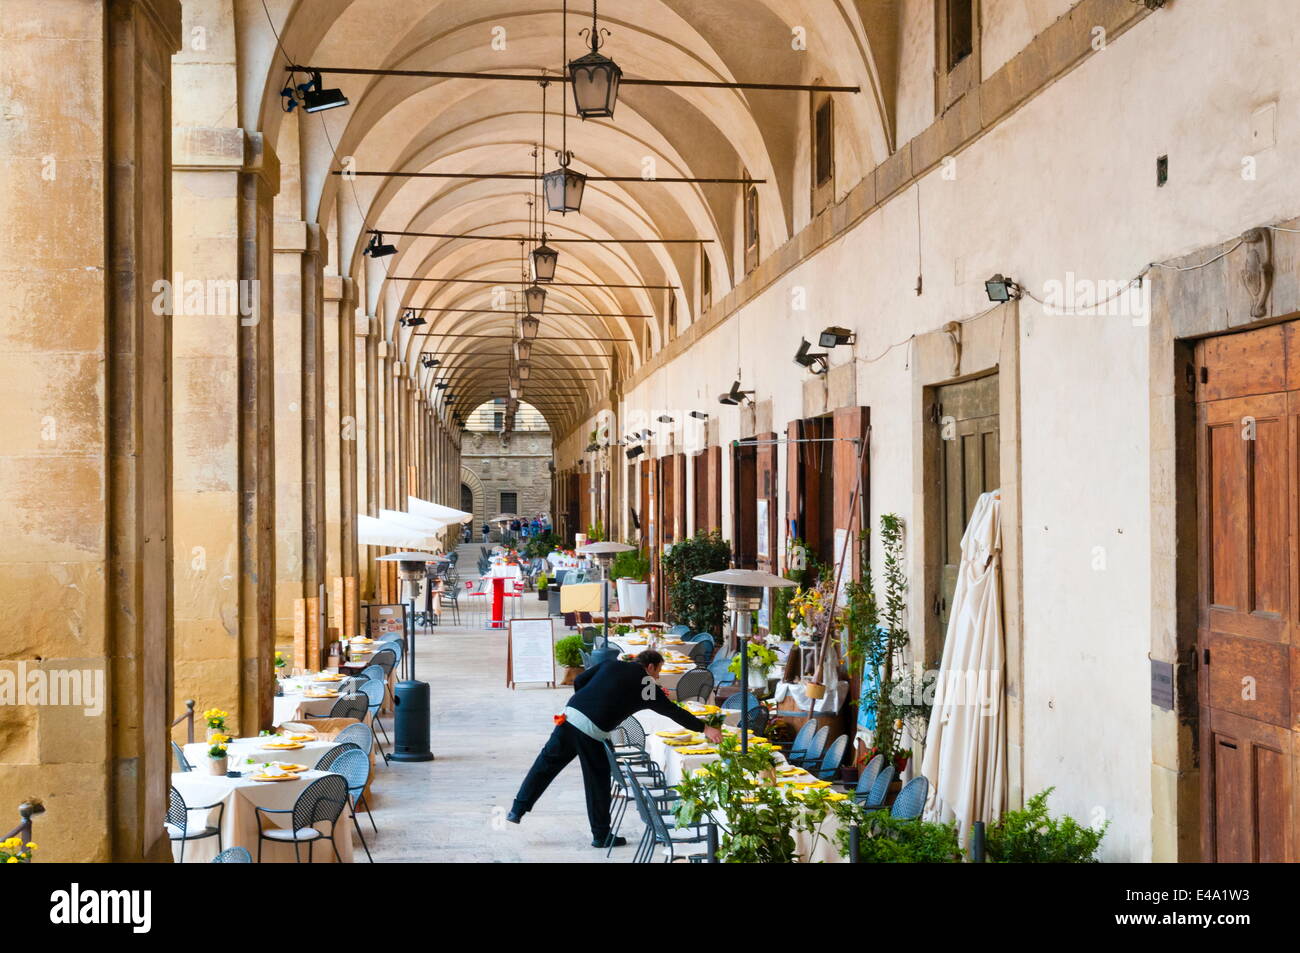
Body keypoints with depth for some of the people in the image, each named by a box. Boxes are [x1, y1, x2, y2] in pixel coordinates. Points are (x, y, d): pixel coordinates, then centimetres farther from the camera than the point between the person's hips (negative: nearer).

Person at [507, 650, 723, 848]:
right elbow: (673, 711, 10)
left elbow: (579, 681, 16)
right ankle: (601, 835, 17)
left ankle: (517, 810, 18)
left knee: (547, 762, 15)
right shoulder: (647, 685, 6)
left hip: (570, 715, 5)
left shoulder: (611, 664, 18)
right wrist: (704, 729, 17)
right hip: (592, 731, -5)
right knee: (598, 780, 8)